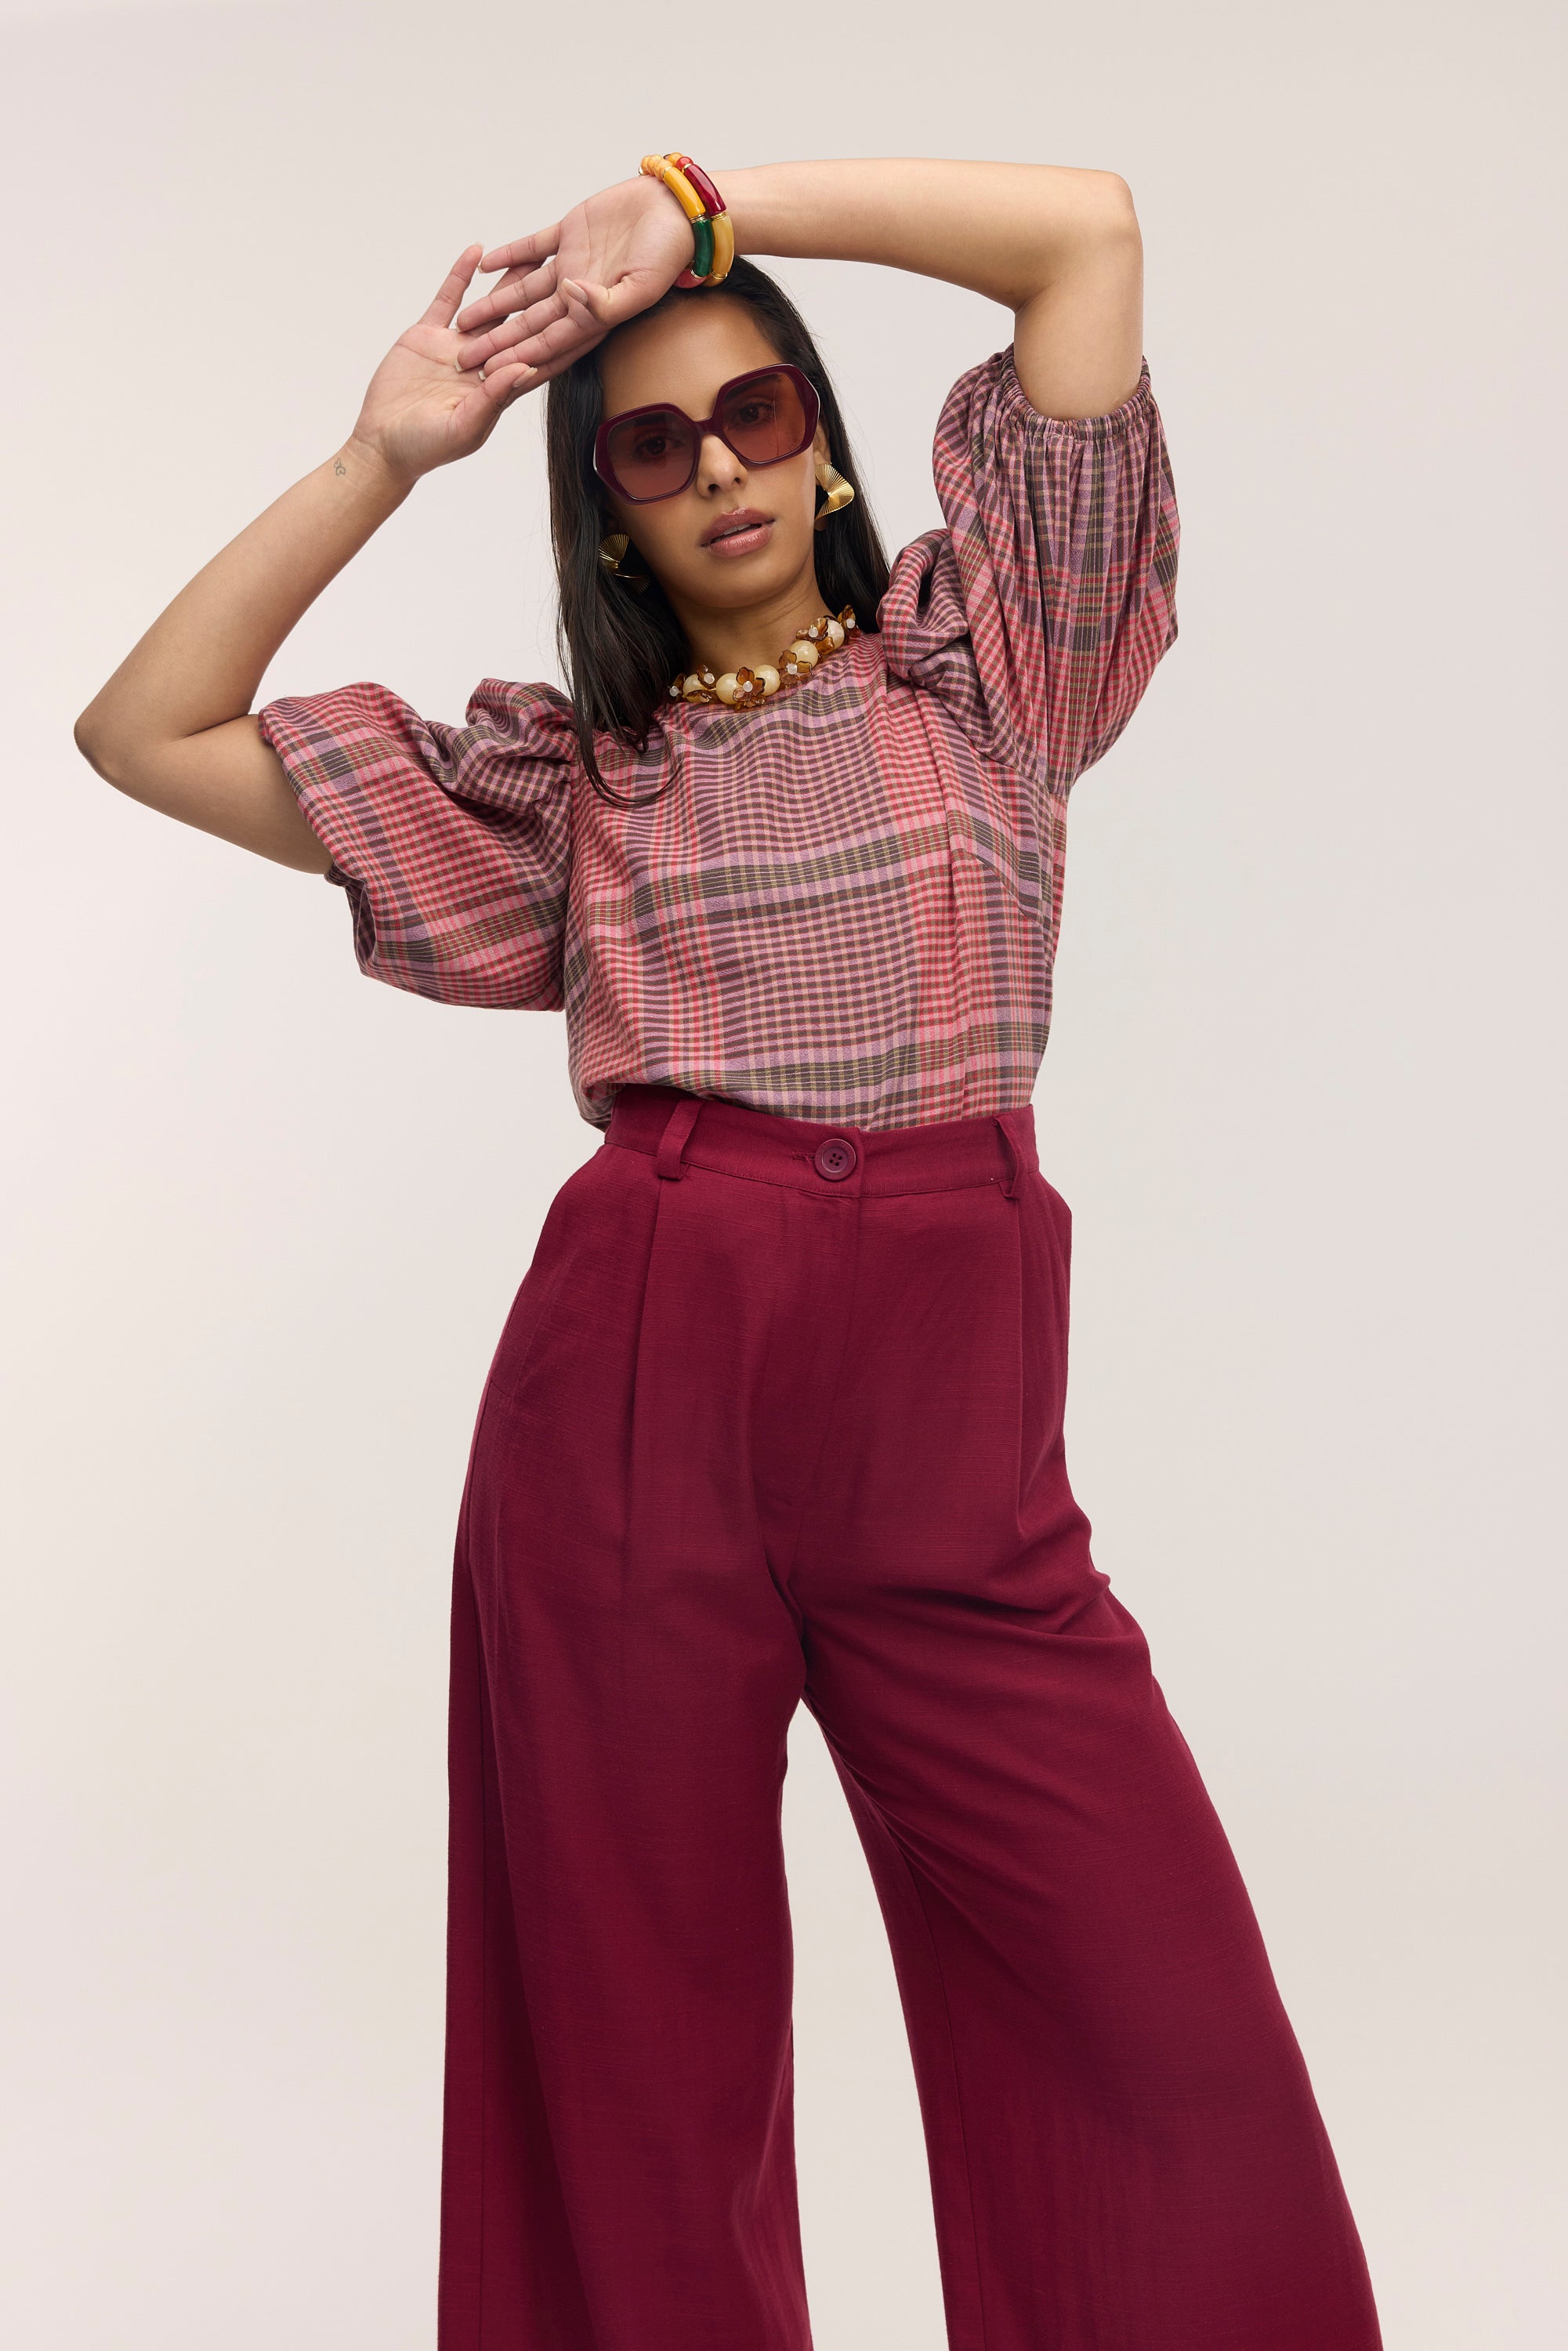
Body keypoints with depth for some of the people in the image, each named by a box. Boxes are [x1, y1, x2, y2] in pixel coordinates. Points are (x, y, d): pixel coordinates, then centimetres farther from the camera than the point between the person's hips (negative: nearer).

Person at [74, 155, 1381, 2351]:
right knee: (635, 2046, 6)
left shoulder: (977, 662, 13)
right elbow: (142, 732, 13)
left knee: (1172, 2044, -6)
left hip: (952, 1422, -1)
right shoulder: (558, 771, 15)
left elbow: (1089, 226, 5)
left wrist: (694, 201, 4)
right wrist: (383, 456, 9)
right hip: (630, 1397, 1)